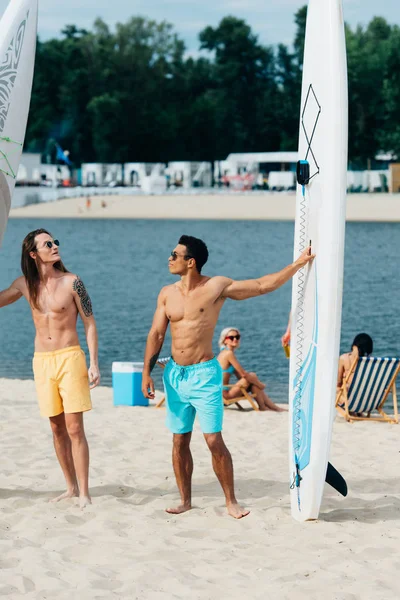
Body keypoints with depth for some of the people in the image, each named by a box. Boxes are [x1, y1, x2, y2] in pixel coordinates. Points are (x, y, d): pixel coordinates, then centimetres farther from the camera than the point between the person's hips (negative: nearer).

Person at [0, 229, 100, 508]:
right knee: (57, 428, 9)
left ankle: (84, 493, -6)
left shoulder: (72, 282, -7)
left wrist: (94, 364, -9)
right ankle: (72, 487, 20)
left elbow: (90, 324, -3)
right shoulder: (25, 284, 4)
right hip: (42, 360, 4)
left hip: (69, 358, -4)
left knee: (74, 427, -8)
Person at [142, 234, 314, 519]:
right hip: (175, 374, 4)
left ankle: (231, 501, 5)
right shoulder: (167, 294, 6)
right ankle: (185, 500, 20)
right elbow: (156, 335, 8)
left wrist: (298, 264, -8)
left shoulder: (217, 287, -6)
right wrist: (147, 372, 1)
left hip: (204, 374, -4)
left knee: (214, 441, -7)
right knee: (180, 442, 8)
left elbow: (263, 285, -3)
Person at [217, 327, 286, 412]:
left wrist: (258, 383, 7)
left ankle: (273, 406, 12)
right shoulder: (229, 353, -15)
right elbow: (243, 374, -15)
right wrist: (259, 384, -3)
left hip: (223, 392, 10)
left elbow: (239, 375, 17)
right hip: (224, 393, -10)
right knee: (252, 376, -8)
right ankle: (262, 407, 2)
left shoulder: (225, 353, 16)